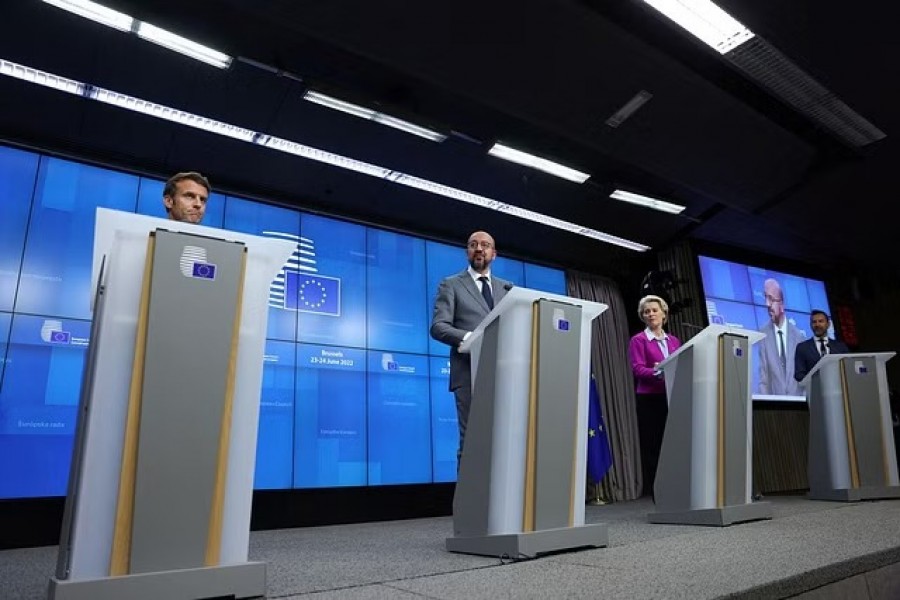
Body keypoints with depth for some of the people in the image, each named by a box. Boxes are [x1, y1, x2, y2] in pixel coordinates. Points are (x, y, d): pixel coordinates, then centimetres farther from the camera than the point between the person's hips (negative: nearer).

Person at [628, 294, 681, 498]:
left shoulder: (674, 340, 16)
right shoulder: (638, 340, 1)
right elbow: (638, 369, -10)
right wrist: (657, 373, -27)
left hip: (672, 398, 4)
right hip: (649, 399, -4)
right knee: (651, 447, -2)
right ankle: (652, 492, 5)